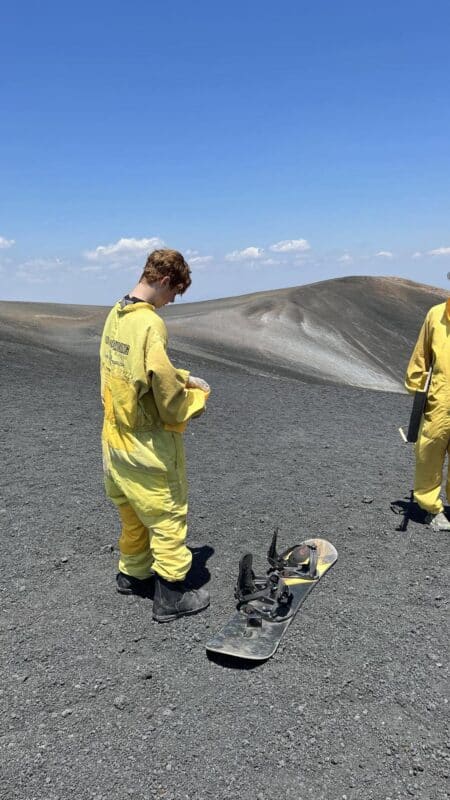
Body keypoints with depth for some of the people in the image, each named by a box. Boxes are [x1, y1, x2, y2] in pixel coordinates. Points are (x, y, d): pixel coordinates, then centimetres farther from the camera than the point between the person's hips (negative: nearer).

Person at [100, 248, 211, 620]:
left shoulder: (116, 314, 4)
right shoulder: (150, 324, -24)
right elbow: (168, 398, -24)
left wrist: (184, 377, 10)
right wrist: (198, 397, -5)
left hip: (116, 437, 9)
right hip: (149, 446, -9)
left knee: (134, 513, 25)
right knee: (168, 518, 7)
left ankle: (133, 574, 42)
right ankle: (172, 595, 21)